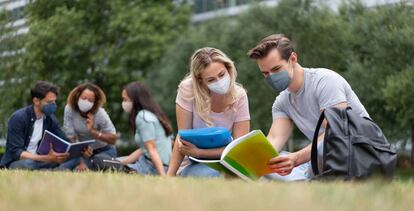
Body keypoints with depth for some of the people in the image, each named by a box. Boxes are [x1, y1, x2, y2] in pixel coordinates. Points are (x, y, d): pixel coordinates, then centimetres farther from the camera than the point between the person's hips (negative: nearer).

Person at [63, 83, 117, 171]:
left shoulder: (100, 113, -23)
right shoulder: (69, 109, -18)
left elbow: (113, 139, -18)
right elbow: (71, 137, -17)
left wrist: (93, 131, -33)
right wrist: (80, 162, -26)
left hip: (104, 150, -2)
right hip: (83, 151, 2)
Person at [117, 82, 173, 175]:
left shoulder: (142, 117, -11)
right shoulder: (151, 114, 18)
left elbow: (152, 150, -18)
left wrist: (163, 177, -22)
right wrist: (121, 162, 15)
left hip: (152, 168, -10)